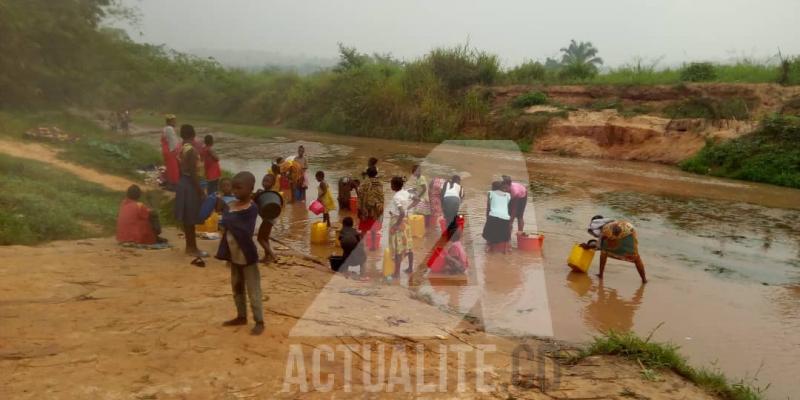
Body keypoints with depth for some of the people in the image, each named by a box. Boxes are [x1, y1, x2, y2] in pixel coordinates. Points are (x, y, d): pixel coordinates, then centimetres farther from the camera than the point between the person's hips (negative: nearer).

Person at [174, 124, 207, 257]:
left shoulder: (181, 149, 7)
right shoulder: (191, 150, -19)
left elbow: (181, 168, 14)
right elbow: (193, 173, -21)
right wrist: (200, 190, -16)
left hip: (183, 182, 9)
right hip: (191, 184, -9)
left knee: (187, 218, 15)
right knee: (191, 219, -1)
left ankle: (189, 246, 24)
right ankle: (193, 248, 8)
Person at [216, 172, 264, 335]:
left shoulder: (252, 208, -17)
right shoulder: (232, 205, 5)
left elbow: (246, 233, -26)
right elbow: (227, 230, 11)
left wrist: (228, 219, -22)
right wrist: (226, 254, 13)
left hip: (247, 256, -8)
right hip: (234, 256, 8)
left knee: (253, 290, 1)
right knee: (237, 287, 19)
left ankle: (259, 321, 10)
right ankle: (241, 316, 34)